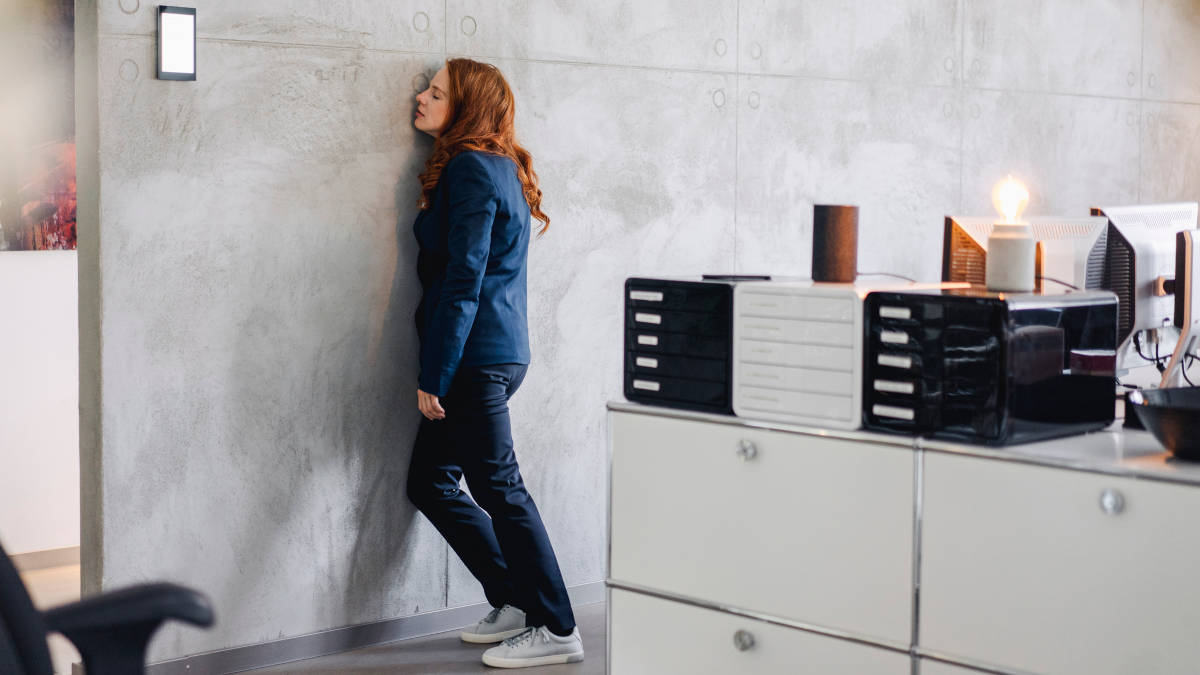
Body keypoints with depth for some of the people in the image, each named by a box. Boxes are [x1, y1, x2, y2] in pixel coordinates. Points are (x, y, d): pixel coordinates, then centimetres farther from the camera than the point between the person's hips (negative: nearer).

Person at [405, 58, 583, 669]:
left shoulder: (470, 170, -13)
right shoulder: (500, 167, 16)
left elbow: (462, 278, -18)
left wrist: (434, 375, -16)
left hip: (476, 356, -10)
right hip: (501, 349, 10)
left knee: (499, 487, -4)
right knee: (429, 482, 14)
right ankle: (515, 602, 20)